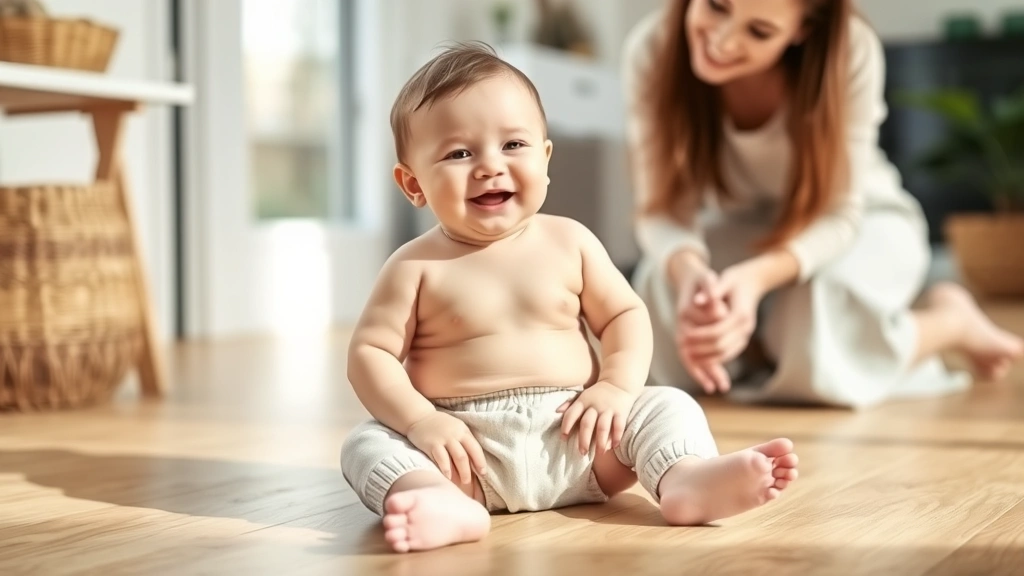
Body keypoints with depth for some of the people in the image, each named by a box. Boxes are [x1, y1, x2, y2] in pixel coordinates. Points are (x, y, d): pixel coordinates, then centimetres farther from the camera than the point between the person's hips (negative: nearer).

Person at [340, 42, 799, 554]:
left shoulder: (569, 241, 6)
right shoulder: (417, 267, -2)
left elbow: (625, 315, 10)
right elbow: (370, 353, -4)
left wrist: (619, 385, -9)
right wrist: (421, 421, -19)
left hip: (575, 439, 3)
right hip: (468, 450, -2)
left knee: (666, 406, -9)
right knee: (367, 443, -23)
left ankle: (686, 479, -38)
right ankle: (443, 504, -52)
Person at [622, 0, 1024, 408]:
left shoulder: (851, 52, -30)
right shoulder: (651, 49, -25)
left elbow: (840, 213, -24)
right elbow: (663, 209, -23)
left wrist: (756, 277, -45)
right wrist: (688, 270, -47)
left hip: (862, 224, -2)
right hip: (741, 230, 2)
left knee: (814, 363, -31)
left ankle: (952, 318, 1)